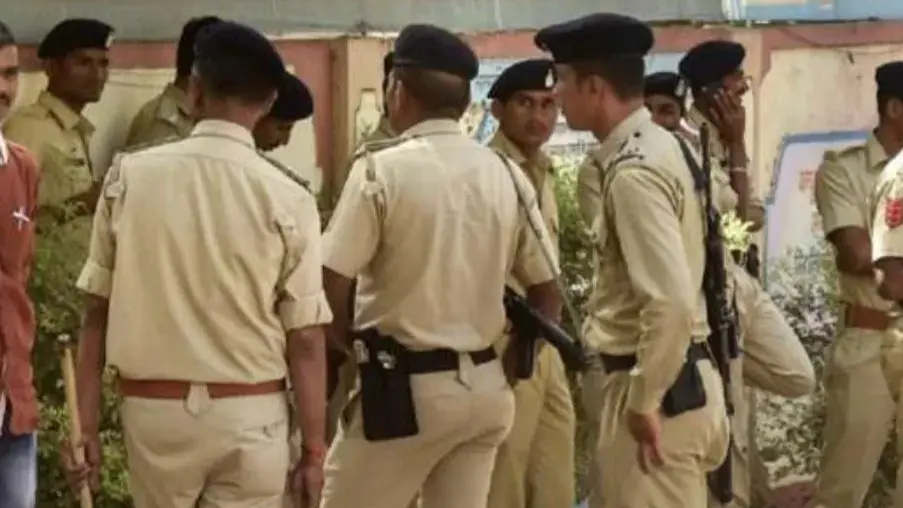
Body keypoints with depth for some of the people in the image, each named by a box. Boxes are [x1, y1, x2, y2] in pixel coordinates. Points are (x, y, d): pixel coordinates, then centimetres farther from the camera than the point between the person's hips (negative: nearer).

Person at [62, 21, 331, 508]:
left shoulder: (129, 176, -3)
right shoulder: (287, 199, -8)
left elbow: (97, 309, 0)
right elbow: (305, 339, -7)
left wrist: (86, 425, 6)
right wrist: (313, 449, 1)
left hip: (153, 408, 2)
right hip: (249, 415, -1)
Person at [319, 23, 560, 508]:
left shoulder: (381, 170, -12)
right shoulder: (506, 175, 4)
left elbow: (331, 287, -13)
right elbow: (547, 295, 8)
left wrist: (358, 350, 4)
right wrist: (506, 370, 16)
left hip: (402, 388, -5)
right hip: (485, 389, 6)